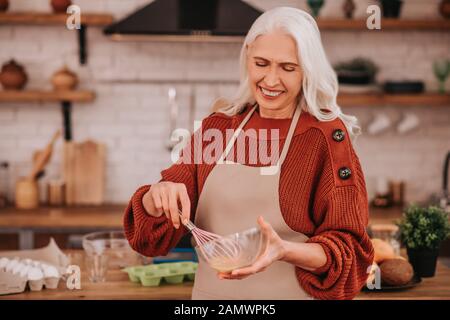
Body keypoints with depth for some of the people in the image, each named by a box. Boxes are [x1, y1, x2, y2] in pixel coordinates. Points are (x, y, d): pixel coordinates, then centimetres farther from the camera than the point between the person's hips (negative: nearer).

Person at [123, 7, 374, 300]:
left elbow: (347, 251, -13)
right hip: (211, 290, 4)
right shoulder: (216, 127, -1)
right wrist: (159, 195, -22)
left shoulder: (327, 136, -12)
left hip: (289, 292, -4)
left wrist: (285, 251, -30)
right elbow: (154, 230, -1)